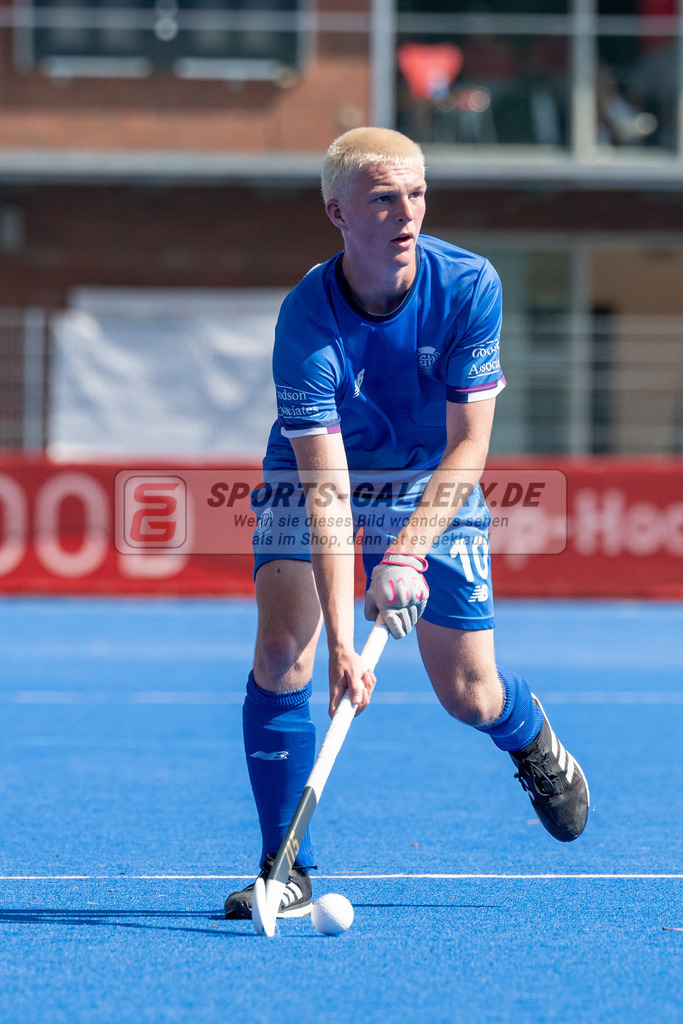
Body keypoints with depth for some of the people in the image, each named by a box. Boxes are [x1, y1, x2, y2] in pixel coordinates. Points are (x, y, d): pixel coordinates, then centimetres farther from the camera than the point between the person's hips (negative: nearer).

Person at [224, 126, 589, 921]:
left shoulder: (469, 287, -25)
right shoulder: (306, 321, -31)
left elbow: (468, 445, -22)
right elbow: (326, 487, -35)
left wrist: (406, 554, -36)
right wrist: (342, 644, -42)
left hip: (432, 485, 1)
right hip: (313, 478, -1)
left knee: (468, 695, 0)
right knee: (282, 648, -22)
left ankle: (530, 736, 39)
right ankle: (285, 869, -11)